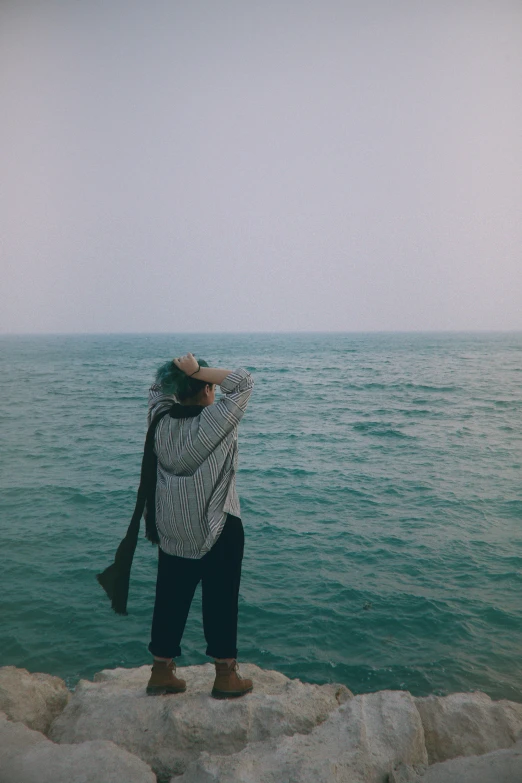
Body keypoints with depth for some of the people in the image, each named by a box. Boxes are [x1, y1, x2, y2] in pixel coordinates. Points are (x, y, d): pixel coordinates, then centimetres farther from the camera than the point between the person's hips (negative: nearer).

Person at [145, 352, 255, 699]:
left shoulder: (161, 420, -3)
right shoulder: (217, 420, -18)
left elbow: (157, 389, 17)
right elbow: (245, 382, -11)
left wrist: (176, 371, -1)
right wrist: (198, 371, -14)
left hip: (171, 531, 5)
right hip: (218, 530, -5)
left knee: (170, 600, 16)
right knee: (221, 601, 9)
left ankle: (162, 672, 29)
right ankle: (226, 676, 22)